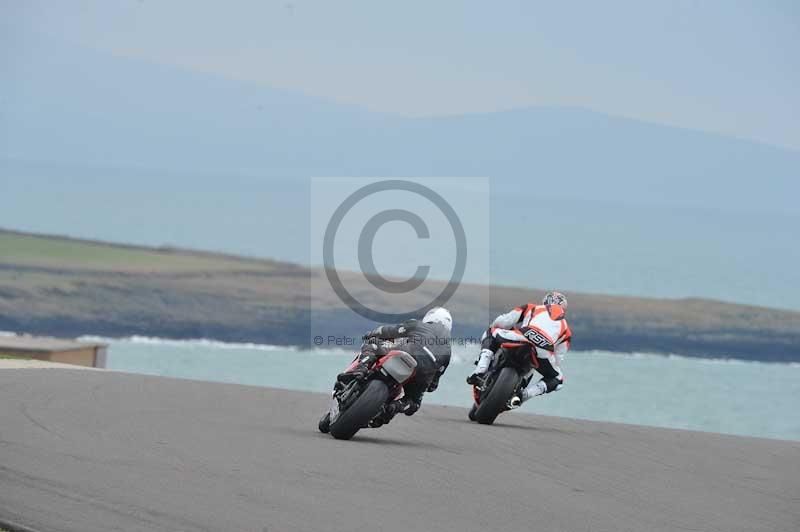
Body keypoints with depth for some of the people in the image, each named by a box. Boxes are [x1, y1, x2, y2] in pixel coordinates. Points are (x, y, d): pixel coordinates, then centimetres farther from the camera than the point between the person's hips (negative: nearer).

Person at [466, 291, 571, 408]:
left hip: (521, 339, 0)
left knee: (490, 334, 29)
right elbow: (558, 359, 30)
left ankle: (480, 371, 6)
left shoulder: (531, 308, 31)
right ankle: (522, 395, 2)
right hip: (542, 354, 0)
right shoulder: (566, 330, 35)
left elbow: (500, 322, 23)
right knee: (557, 379, 28)